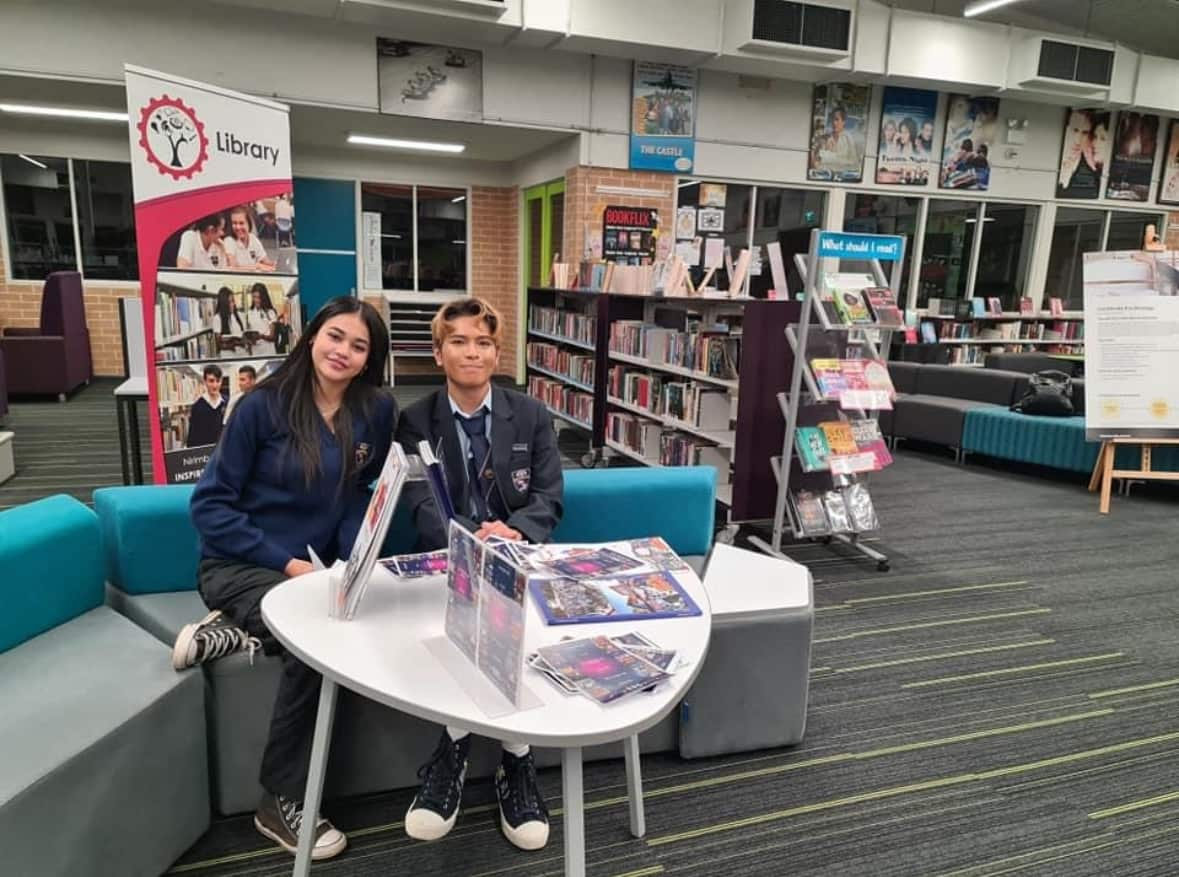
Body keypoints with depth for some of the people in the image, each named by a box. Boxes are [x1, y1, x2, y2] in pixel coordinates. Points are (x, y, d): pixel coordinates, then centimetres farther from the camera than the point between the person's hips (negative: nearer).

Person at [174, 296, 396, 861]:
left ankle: (237, 633, -5)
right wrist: (284, 561, -18)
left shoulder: (377, 412, -2)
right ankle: (282, 802, -11)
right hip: (239, 564, -4)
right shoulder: (264, 405, -10)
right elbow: (209, 505, -9)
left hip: (317, 568, 4)